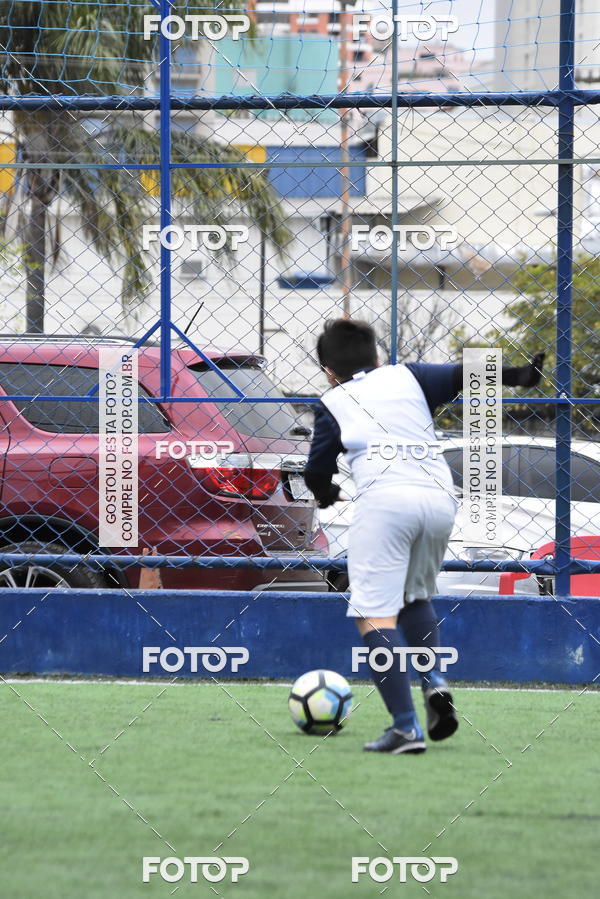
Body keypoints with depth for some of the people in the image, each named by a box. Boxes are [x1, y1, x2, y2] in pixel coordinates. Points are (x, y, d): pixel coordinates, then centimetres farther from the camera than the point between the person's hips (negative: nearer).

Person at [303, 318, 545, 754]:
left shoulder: (332, 403, 18)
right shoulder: (406, 377, 24)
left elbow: (318, 472, 18)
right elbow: (461, 374, 11)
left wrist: (326, 494, 38)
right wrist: (516, 375, 16)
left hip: (385, 499, -4)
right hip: (440, 497, 5)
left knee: (375, 616, -5)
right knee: (415, 596, 28)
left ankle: (406, 727, -17)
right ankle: (435, 682, 5)